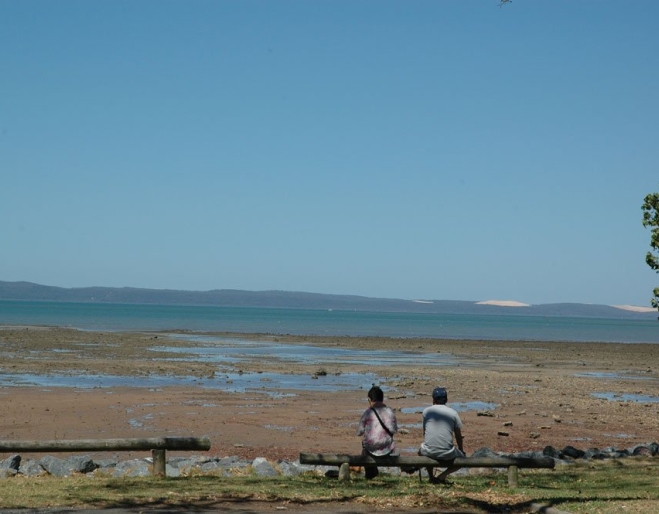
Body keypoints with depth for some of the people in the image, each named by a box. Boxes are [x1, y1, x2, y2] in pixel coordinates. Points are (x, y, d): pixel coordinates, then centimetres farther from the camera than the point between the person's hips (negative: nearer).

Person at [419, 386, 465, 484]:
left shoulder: (426, 411, 7)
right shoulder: (453, 413, 5)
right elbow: (458, 436, 12)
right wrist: (462, 451, 30)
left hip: (429, 452, 2)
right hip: (447, 454, -1)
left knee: (421, 450, 36)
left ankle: (431, 477, 21)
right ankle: (442, 476, 5)